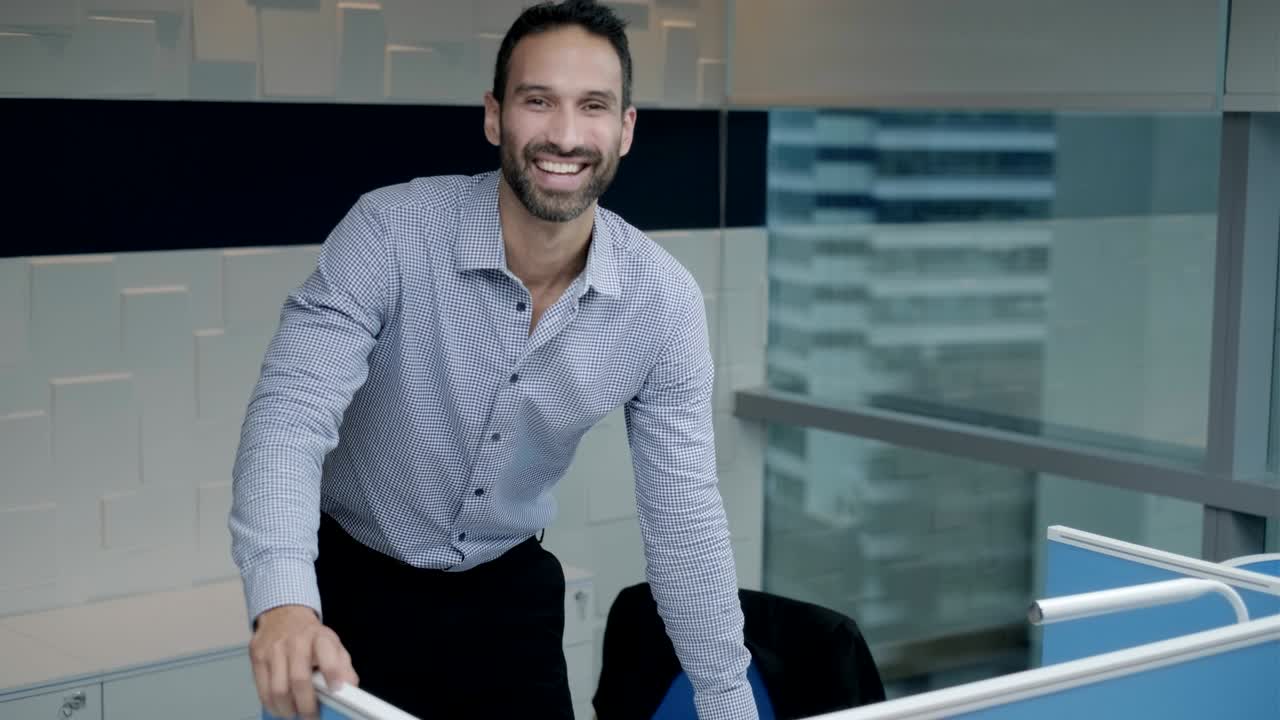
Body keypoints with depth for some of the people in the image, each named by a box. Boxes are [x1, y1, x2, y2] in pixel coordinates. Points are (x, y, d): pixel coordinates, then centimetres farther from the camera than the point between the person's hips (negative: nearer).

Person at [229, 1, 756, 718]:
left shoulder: (666, 301, -16)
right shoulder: (389, 231, -24)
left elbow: (683, 517, -10)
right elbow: (292, 411, -33)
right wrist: (283, 602, -50)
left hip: (510, 591, 3)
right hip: (355, 584, -2)